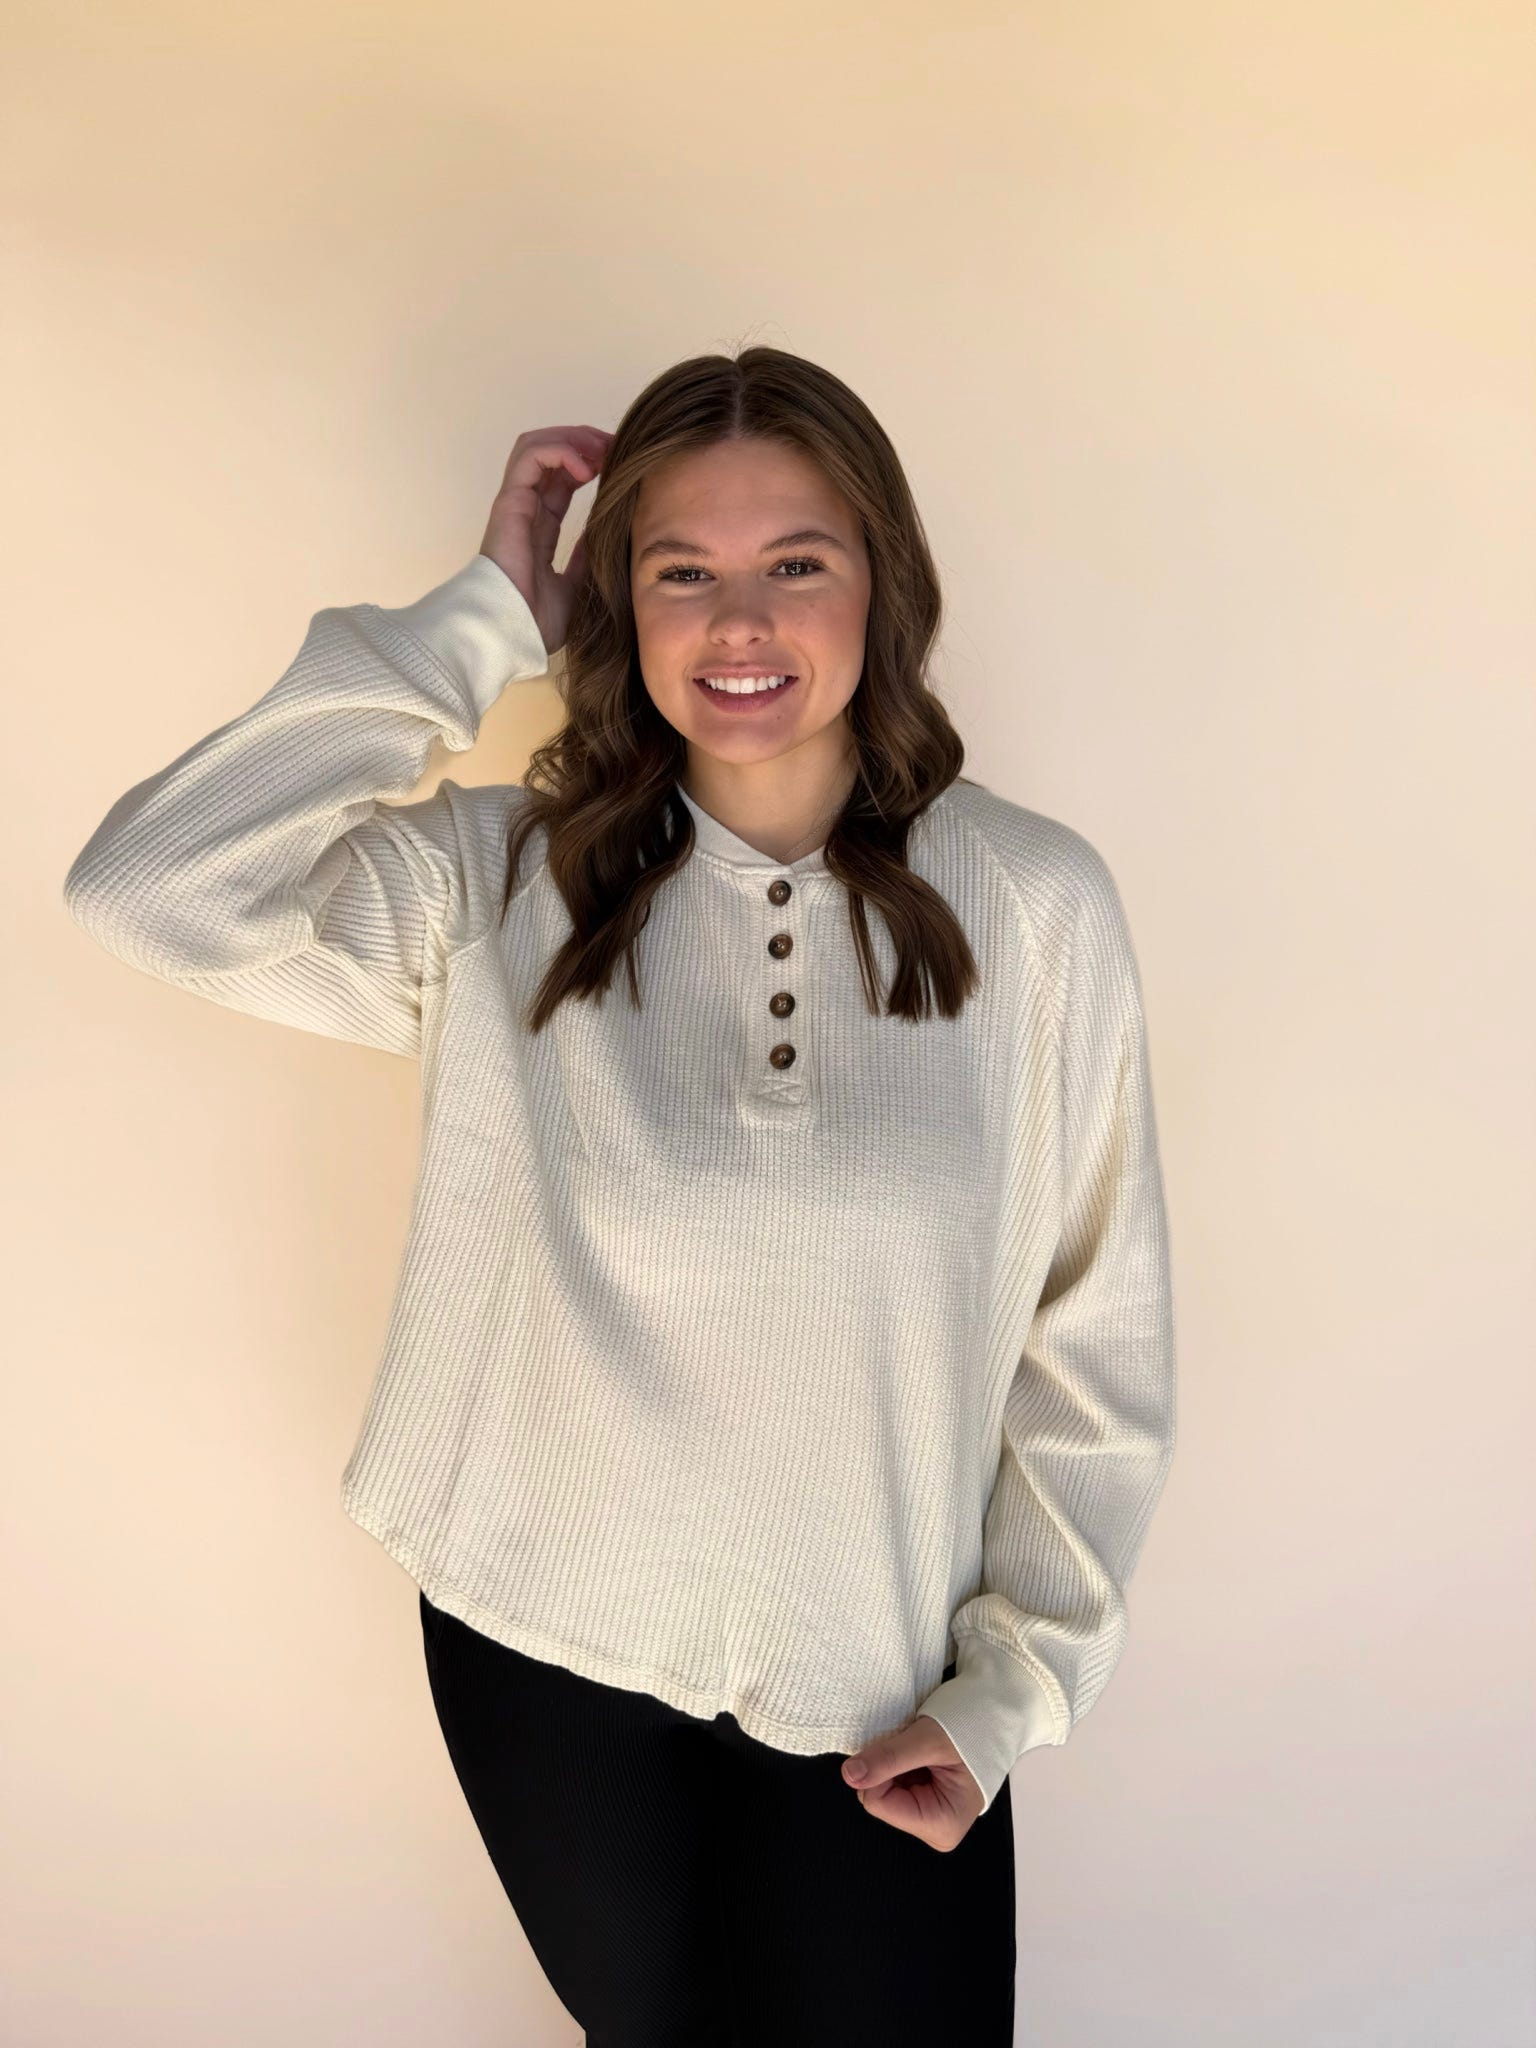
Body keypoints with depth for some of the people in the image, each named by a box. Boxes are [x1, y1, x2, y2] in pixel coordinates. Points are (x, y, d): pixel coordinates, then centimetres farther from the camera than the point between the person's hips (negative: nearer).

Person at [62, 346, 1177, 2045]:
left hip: (875, 1687, 0)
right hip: (550, 1650, 1)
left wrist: (1013, 1682, -3)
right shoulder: (503, 883, -9)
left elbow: (1095, 1330, -4)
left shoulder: (1033, 901, -11)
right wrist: (478, 623, -18)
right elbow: (151, 889, -24)